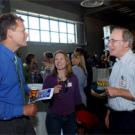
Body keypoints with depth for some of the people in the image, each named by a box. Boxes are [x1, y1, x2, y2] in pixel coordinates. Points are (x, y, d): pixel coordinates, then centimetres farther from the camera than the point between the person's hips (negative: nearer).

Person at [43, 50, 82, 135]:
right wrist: (52, 92, -22)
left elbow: (77, 97, 6)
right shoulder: (49, 79, -6)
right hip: (54, 117, -2)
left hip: (70, 116, 2)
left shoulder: (73, 78, -1)